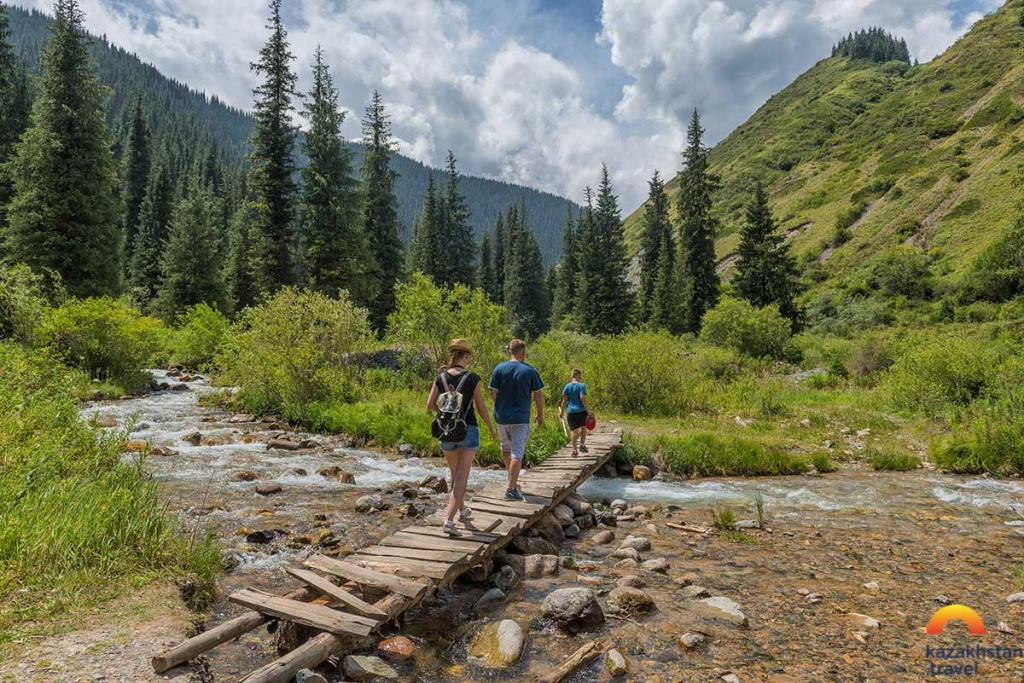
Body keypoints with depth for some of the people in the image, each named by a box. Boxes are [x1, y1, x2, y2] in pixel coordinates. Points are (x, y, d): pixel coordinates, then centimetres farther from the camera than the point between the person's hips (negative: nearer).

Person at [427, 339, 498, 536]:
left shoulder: (440, 377, -2)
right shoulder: (473, 378, -10)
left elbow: (430, 405, -4)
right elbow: (481, 407, -6)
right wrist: (492, 428, 9)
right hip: (468, 431, -4)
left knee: (455, 474, 23)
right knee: (462, 478, -1)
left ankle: (462, 509, 41)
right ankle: (449, 520, -14)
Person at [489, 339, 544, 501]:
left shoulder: (499, 369, -4)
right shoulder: (530, 371, -7)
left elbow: (493, 393, -2)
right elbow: (538, 395, -1)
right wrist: (540, 415, 12)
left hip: (502, 416, 3)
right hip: (520, 418, -3)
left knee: (506, 448, 22)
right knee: (517, 454, 0)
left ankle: (513, 480, 37)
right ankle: (511, 489, -5)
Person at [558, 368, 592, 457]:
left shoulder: (567, 386, 3)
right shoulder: (582, 386, -6)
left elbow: (564, 400, 3)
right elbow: (583, 398, -14)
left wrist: (562, 411, 11)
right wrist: (588, 410, -10)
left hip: (570, 411, 2)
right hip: (581, 410, -2)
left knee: (574, 431, 4)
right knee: (583, 428, 21)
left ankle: (574, 450, 4)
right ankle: (582, 445, 17)